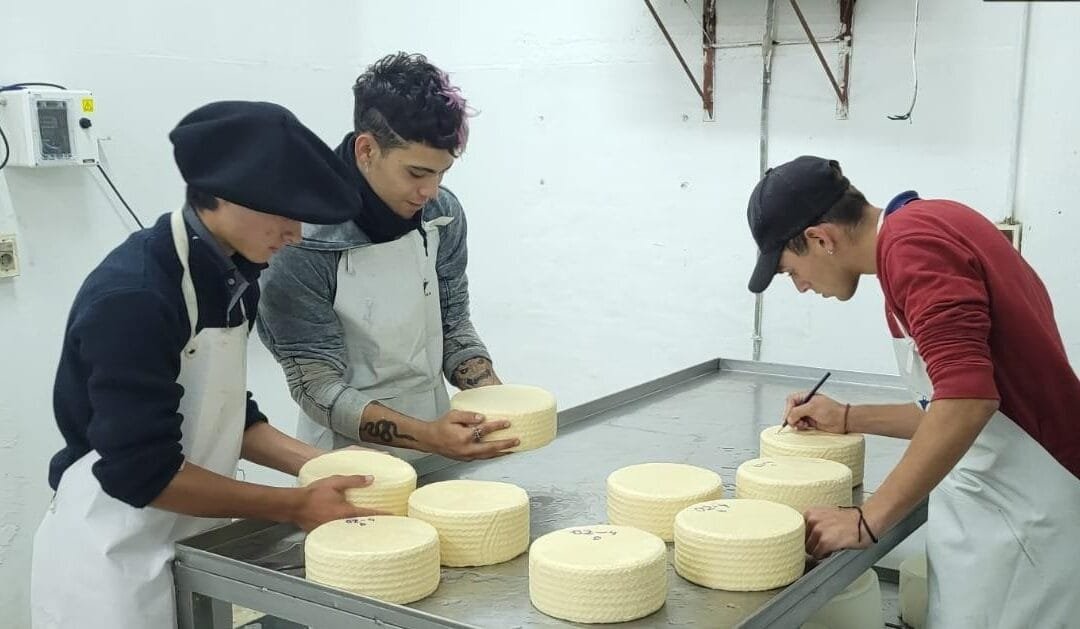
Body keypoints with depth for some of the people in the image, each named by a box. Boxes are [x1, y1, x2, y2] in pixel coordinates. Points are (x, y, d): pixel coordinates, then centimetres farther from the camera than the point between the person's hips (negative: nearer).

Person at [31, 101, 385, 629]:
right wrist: (296, 507, -20)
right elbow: (141, 471, -24)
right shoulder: (131, 298, -25)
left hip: (194, 541, 8)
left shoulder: (230, 275, 0)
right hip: (113, 559, -8)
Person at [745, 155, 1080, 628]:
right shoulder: (927, 226, 11)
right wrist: (848, 419, 19)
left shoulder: (912, 243, -19)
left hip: (1019, 506, -10)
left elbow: (968, 400, -29)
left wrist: (866, 520, -23)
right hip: (1003, 498, 10)